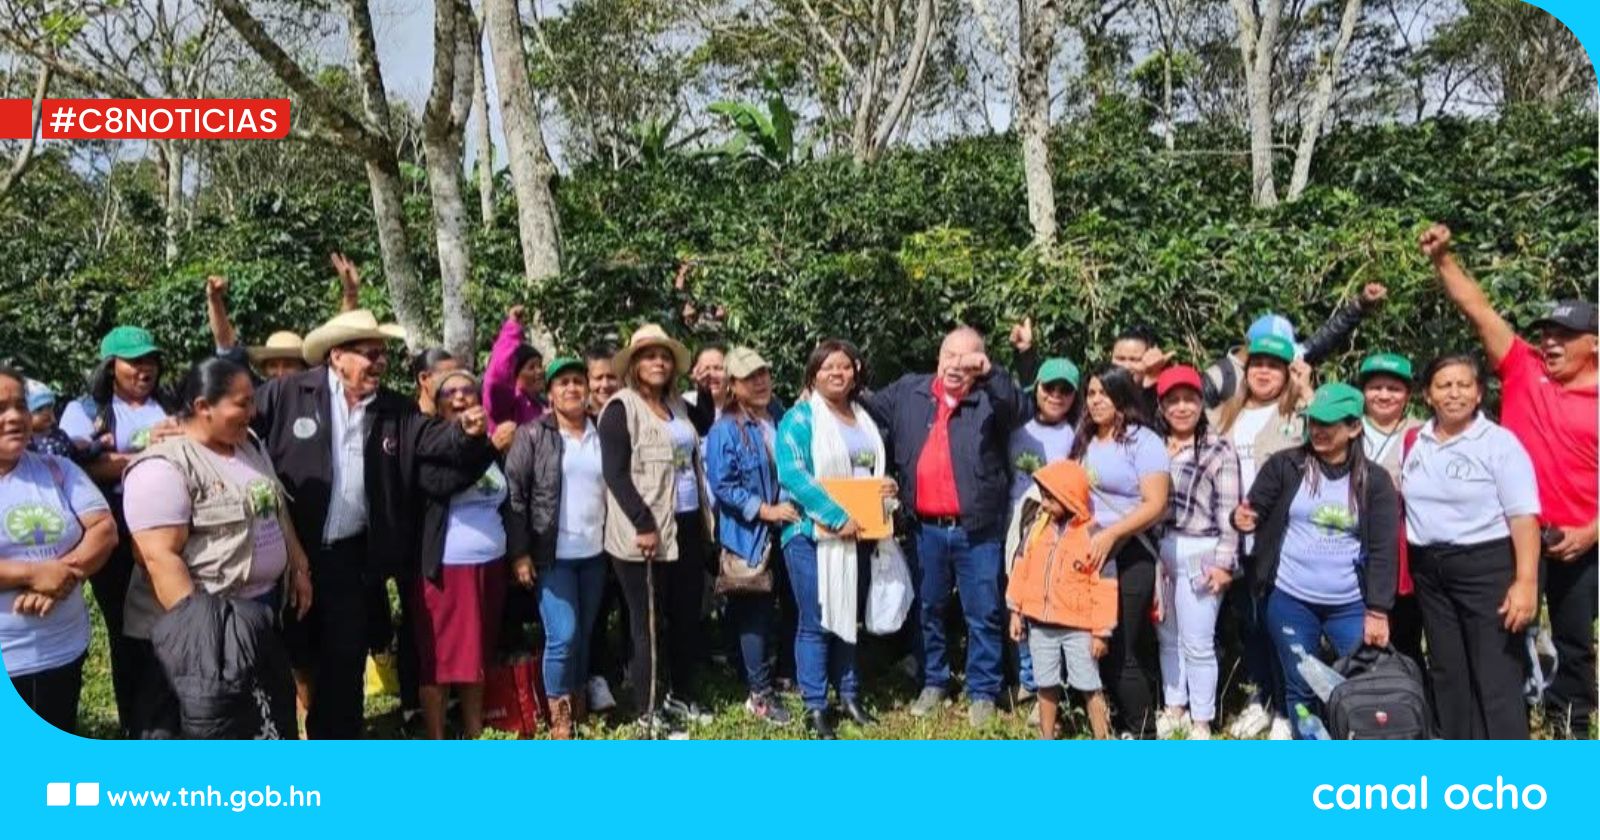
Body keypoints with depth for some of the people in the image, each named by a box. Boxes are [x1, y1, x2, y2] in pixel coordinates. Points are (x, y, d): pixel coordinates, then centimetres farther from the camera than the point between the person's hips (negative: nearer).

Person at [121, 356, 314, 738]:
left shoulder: (250, 447, 8)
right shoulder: (164, 466, -19)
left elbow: (277, 513, 19)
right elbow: (160, 556, -24)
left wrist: (298, 568, 13)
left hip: (263, 606, 8)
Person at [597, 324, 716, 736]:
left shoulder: (677, 405, 13)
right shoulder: (621, 407, -9)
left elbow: (704, 427, 34)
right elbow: (615, 473, -16)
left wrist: (706, 388, 17)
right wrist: (643, 525, -21)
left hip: (687, 526, 7)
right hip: (646, 532, -7)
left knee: (687, 616, 15)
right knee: (649, 623, 1)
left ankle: (679, 696, 30)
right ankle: (648, 712, 12)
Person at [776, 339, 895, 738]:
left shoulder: (866, 419, 16)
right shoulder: (800, 418, -6)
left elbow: (876, 470, 25)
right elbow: (792, 474, -18)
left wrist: (888, 487, 0)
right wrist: (837, 517, -24)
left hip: (859, 536, 7)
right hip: (813, 534, -6)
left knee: (849, 617, 14)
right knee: (815, 622, -4)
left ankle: (849, 696, 25)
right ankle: (815, 708, 2)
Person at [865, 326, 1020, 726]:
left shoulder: (990, 399, -2)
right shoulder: (908, 392, 8)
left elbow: (1017, 408, -21)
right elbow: (869, 410, 17)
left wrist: (990, 373, -33)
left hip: (977, 530, -3)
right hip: (926, 528, 3)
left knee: (983, 614, 5)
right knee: (927, 610, 15)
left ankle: (982, 693, 19)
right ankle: (933, 683, 31)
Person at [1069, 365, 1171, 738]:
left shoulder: (1143, 441, -8)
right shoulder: (1084, 440, 14)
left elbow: (1156, 505, -16)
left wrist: (1110, 533, -26)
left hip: (1128, 559, -6)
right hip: (1086, 557, 7)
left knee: (1121, 653, -2)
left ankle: (1140, 731, 11)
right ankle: (1105, 722, 20)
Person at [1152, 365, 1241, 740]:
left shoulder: (1218, 449, -3)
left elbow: (1228, 511, -8)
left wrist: (1223, 562, -13)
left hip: (1199, 554, -5)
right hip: (1157, 552, 5)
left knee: (1197, 643, 1)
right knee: (1167, 638, 15)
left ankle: (1201, 721, 13)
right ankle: (1174, 708, 29)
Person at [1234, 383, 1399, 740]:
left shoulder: (1374, 479, -1)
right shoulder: (1285, 465, -2)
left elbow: (1384, 549, -3)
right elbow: (1254, 511, 1)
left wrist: (1378, 611, -8)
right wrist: (1242, 518, -25)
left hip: (1352, 605, 0)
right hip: (1290, 600, 0)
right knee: (1300, 688, 11)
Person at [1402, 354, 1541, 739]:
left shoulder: (1499, 442, -8)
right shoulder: (1416, 442, 8)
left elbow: (1524, 516, -14)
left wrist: (1526, 581, -22)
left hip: (1486, 567, -6)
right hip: (1430, 571, 6)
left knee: (1497, 679, -5)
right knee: (1447, 673, 13)